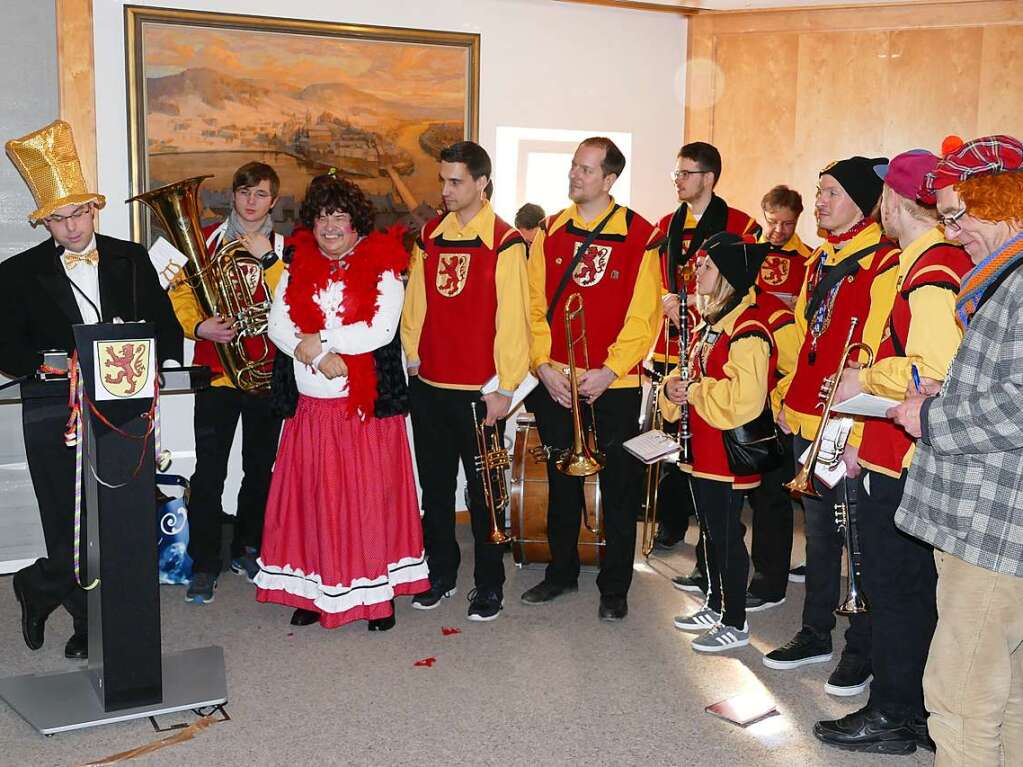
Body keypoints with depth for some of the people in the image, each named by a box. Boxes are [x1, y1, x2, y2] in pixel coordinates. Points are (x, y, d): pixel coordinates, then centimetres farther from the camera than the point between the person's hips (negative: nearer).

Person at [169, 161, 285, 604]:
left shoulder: (282, 248, 5)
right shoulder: (207, 239, 5)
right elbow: (181, 294, 3)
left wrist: (268, 258, -17)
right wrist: (199, 327, -15)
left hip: (266, 373, 2)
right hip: (216, 371, -1)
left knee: (260, 469, 12)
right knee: (209, 473, -4)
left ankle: (247, 550, 29)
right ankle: (204, 564, 7)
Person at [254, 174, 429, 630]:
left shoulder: (381, 267, -2)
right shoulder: (298, 267, 10)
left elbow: (381, 330, -14)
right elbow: (278, 326, 1)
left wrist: (319, 341, -11)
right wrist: (320, 359, -14)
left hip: (368, 404, -3)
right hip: (312, 405, 4)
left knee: (370, 496, 2)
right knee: (312, 498, 6)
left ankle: (377, 592, 14)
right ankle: (314, 592, 18)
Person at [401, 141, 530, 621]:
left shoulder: (505, 243, -8)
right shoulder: (429, 237, 8)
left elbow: (512, 318, -11)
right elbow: (415, 304, 13)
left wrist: (504, 388, -12)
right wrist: (413, 357, 8)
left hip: (480, 392, -5)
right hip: (428, 386, 5)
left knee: (484, 492, 5)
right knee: (435, 487, 14)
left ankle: (489, 585, 19)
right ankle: (440, 573, 29)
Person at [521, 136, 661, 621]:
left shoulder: (640, 235, -5)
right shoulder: (551, 232, 6)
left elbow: (644, 314, -8)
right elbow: (535, 304, 5)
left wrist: (610, 370, -16)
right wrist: (544, 363, -7)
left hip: (614, 386, -3)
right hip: (555, 384, 3)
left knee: (619, 489, 6)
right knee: (562, 482, 15)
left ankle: (614, 588, 21)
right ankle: (562, 572, 32)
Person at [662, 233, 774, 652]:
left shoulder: (748, 330, -18)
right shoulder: (707, 325, 13)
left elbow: (744, 397, -28)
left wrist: (694, 391, -19)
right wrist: (674, 387, 1)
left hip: (729, 454, -10)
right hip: (701, 451, 10)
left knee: (727, 534, 0)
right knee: (711, 531, 19)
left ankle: (735, 623, 13)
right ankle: (715, 606, 34)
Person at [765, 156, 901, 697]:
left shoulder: (884, 263, -12)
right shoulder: (820, 259, 15)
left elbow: (876, 357, -18)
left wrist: (856, 434, -21)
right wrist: (787, 398, 14)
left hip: (851, 431, -8)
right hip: (808, 425, 8)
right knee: (819, 531, 18)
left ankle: (862, 652, 19)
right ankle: (815, 634, 32)